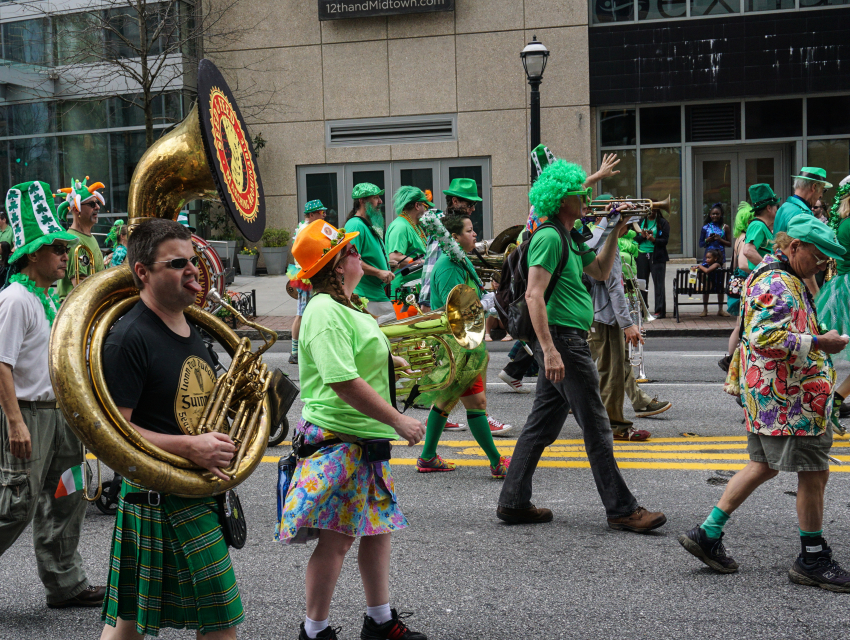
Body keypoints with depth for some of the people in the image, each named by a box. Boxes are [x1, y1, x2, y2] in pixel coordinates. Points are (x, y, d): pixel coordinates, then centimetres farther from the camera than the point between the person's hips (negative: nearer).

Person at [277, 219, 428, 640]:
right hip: (337, 440, -10)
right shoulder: (325, 312, -19)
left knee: (378, 527, 15)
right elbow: (344, 384, -26)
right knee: (336, 538, -3)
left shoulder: (347, 306, 13)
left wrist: (395, 362, 14)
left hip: (367, 438, 10)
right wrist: (398, 420, -23)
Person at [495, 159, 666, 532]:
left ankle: (513, 503, 17)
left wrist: (615, 232, 16)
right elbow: (534, 295, -20)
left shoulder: (568, 239, 18)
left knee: (542, 426, 12)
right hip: (563, 341, -10)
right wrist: (549, 349, -25)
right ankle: (621, 510, 4)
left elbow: (601, 272, 27)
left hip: (565, 344, 10)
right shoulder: (549, 237, -13)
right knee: (596, 428, -4)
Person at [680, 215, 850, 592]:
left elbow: (763, 333, 29)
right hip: (788, 399, -11)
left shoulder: (781, 279, 18)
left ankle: (708, 534, 18)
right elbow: (767, 339, -27)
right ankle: (813, 560, 10)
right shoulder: (778, 284, -18)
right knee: (813, 473, -2)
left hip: (770, 395, 11)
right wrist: (819, 343, -21)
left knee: (764, 466, 15)